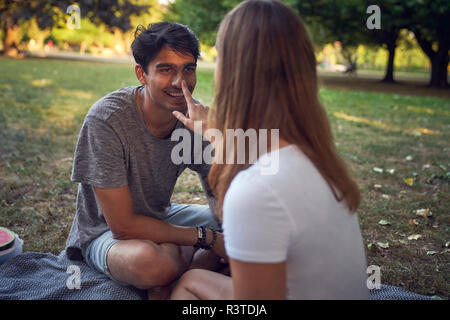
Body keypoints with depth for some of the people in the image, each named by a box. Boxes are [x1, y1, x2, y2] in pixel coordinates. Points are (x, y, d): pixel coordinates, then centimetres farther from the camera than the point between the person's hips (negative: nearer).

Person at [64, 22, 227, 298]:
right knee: (152, 261, -39)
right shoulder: (106, 119, -27)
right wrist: (206, 238, -23)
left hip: (162, 218, 6)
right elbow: (123, 225, -25)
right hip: (105, 232, -6)